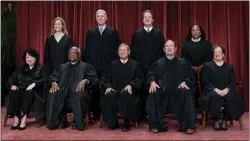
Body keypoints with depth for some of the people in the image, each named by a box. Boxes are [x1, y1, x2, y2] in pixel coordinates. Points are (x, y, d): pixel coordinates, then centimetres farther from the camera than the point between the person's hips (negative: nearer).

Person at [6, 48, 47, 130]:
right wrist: (12, 85, -11)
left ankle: (24, 119, -33)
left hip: (34, 91, -3)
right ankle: (16, 118, -28)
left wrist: (34, 84, -22)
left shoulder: (41, 68, 12)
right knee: (13, 93, -30)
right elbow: (11, 79, 13)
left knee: (28, 93, -37)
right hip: (21, 89, 3)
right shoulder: (20, 68, 23)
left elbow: (44, 80, -5)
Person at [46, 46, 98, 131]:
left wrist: (85, 80, -18)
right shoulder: (62, 67, 29)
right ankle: (62, 120, -8)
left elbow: (93, 78, 3)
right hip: (63, 91, 3)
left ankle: (77, 121, -15)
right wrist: (54, 82, -8)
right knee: (53, 95, -28)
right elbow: (53, 76, 16)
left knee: (80, 96, -37)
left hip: (78, 90, -3)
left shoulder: (86, 66, 19)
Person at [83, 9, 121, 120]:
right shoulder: (90, 32, 13)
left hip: (108, 66, -2)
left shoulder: (113, 32, 7)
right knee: (95, 90, 4)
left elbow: (117, 49, 3)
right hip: (93, 66, 2)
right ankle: (96, 114, 14)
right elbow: (86, 50, 11)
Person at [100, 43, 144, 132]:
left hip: (128, 91, -2)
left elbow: (139, 79, 6)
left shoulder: (135, 64, 17)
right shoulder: (113, 64, 22)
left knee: (124, 95, -37)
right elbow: (105, 79, 15)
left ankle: (126, 122, -23)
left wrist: (131, 85, -13)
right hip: (115, 90, 2)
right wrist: (108, 86, -7)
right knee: (108, 96, -33)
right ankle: (113, 122, -15)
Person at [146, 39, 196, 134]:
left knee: (187, 94, -32)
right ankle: (155, 125, -19)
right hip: (163, 91, 1)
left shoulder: (183, 62, 16)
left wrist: (185, 82, -14)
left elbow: (190, 77, 9)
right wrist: (152, 82, -15)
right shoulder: (158, 63, 18)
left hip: (178, 91, 0)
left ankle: (188, 126, -24)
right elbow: (151, 75, 9)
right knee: (153, 94, -30)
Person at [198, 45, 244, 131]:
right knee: (214, 96, -37)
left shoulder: (229, 66, 19)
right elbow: (205, 82, -1)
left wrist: (226, 89, -14)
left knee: (231, 97, -32)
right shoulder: (207, 66, 11)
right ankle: (216, 121, -19)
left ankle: (224, 120, -14)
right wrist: (215, 89, -17)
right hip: (212, 91, -2)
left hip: (225, 91, 2)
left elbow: (233, 82, 7)